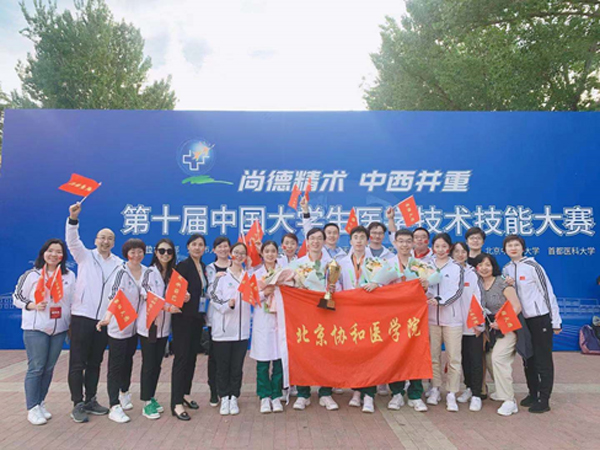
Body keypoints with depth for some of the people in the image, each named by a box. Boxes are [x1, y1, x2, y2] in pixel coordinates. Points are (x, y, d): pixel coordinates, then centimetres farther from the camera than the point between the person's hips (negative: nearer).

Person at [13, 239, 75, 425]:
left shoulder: (69, 275, 5)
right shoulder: (31, 275, -4)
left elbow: (73, 301, 10)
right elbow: (17, 297, 1)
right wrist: (33, 306, -17)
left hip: (59, 329, 3)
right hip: (35, 329, -3)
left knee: (49, 368, 10)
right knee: (36, 368, 0)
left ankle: (40, 404, 25)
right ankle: (32, 409, 13)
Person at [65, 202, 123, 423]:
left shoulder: (119, 264, 9)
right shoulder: (85, 256, 3)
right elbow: (72, 241, -13)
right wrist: (73, 219, -30)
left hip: (104, 319, 3)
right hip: (82, 316, -3)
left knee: (95, 363, 12)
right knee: (77, 363, 1)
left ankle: (90, 400, 23)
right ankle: (77, 404, 10)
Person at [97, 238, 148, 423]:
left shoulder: (147, 272, 2)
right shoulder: (121, 272, -14)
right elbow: (114, 296, -23)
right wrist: (107, 317, -37)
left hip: (134, 325, 6)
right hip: (118, 325, -6)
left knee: (128, 361, 20)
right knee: (116, 365, -1)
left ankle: (124, 394, 39)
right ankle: (114, 407, 4)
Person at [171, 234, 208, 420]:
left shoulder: (203, 267, 12)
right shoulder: (183, 265, -10)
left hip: (197, 317, 7)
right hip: (183, 318, -7)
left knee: (192, 356, 13)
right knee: (181, 357, -5)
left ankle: (185, 393, 27)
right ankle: (177, 403, -1)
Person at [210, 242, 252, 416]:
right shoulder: (222, 275, 1)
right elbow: (214, 297, -6)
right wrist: (226, 304, -23)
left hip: (242, 328, 2)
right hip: (223, 328, -2)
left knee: (237, 366, 7)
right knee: (223, 365, 6)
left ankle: (233, 398, 21)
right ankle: (224, 398, 21)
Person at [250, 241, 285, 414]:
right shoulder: (256, 274, 9)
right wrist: (264, 293, -13)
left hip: (280, 319, 0)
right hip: (262, 320, 0)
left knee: (279, 359, 1)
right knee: (262, 361, 0)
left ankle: (276, 396, 13)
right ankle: (264, 397, 12)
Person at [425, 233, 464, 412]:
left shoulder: (457, 268, 6)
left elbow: (458, 291, -3)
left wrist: (440, 300, -17)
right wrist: (423, 291, -16)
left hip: (451, 317, -1)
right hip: (431, 316, 1)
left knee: (453, 357, -2)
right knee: (433, 355, 6)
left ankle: (451, 394, 6)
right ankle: (435, 389, 19)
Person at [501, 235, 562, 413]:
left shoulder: (532, 266, -12)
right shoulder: (507, 269, 6)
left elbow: (548, 292, -11)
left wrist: (556, 321, -10)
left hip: (540, 319, -6)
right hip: (522, 320, 6)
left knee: (543, 360, 2)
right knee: (528, 359, 15)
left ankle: (544, 400, 10)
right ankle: (533, 394, 28)